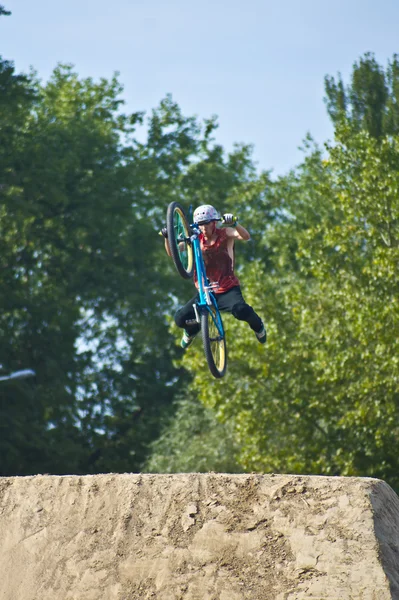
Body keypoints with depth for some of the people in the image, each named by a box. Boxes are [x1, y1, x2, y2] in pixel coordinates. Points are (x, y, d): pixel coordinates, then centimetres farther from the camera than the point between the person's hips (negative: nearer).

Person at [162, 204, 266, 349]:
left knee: (241, 310, -34)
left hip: (228, 289, -3)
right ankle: (192, 331, 28)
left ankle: (258, 326, 4)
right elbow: (172, 252, -1)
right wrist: (167, 238, -20)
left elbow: (246, 237, -23)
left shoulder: (225, 234, -5)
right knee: (181, 318, -12)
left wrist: (234, 223, -42)